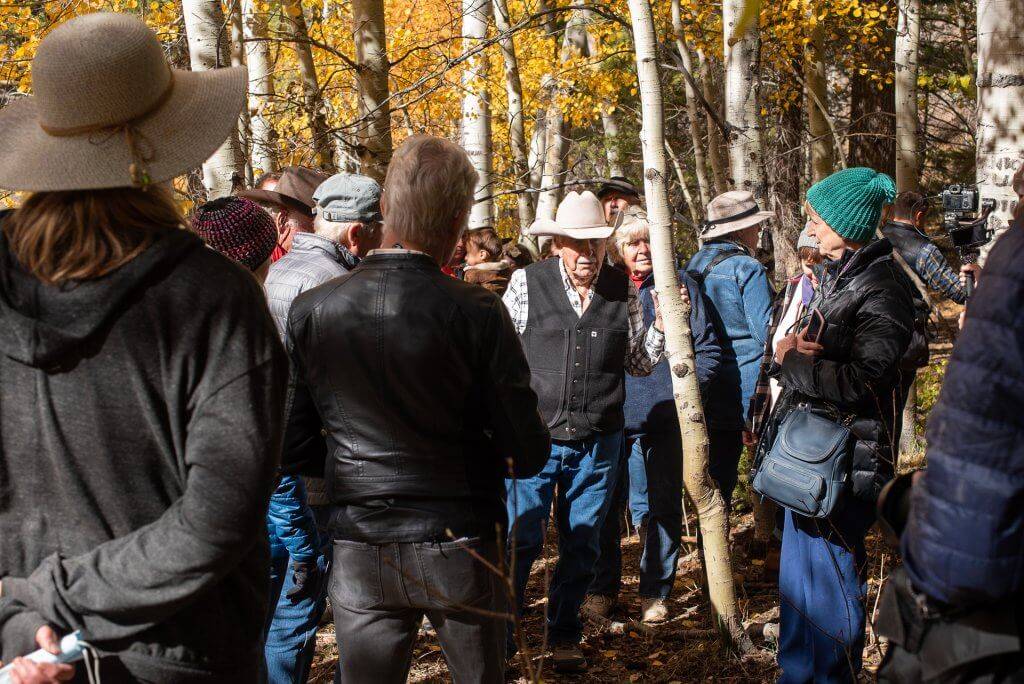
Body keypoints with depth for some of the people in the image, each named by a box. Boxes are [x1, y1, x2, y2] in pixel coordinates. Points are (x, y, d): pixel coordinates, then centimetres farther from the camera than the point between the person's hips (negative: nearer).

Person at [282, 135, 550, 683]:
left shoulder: (310, 312, -7)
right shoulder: (476, 314, -15)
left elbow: (292, 447, -2)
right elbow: (528, 453, -12)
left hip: (359, 554, 2)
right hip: (459, 549, -2)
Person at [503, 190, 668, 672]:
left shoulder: (623, 290, 3)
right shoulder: (527, 283, -4)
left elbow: (639, 364, 10)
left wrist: (661, 323, -5)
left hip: (598, 443, 3)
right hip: (534, 436, -2)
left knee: (580, 546, 13)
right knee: (520, 541, -1)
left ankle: (564, 638, 30)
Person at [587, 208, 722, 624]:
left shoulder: (680, 284, 4)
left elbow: (708, 348, 6)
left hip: (665, 417, -1)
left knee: (661, 507, 6)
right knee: (605, 504, 6)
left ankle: (655, 591, 20)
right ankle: (602, 588, 20)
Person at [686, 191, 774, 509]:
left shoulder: (692, 266, 10)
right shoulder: (746, 268, -13)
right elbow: (768, 332, -15)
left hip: (707, 396, 7)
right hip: (747, 391, -7)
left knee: (718, 476, 13)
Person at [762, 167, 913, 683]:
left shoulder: (883, 288, -15)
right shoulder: (831, 275, 12)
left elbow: (862, 380, -22)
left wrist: (792, 361, -13)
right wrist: (790, 350, -6)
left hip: (845, 456, -9)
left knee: (831, 573, 0)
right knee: (797, 567, 17)